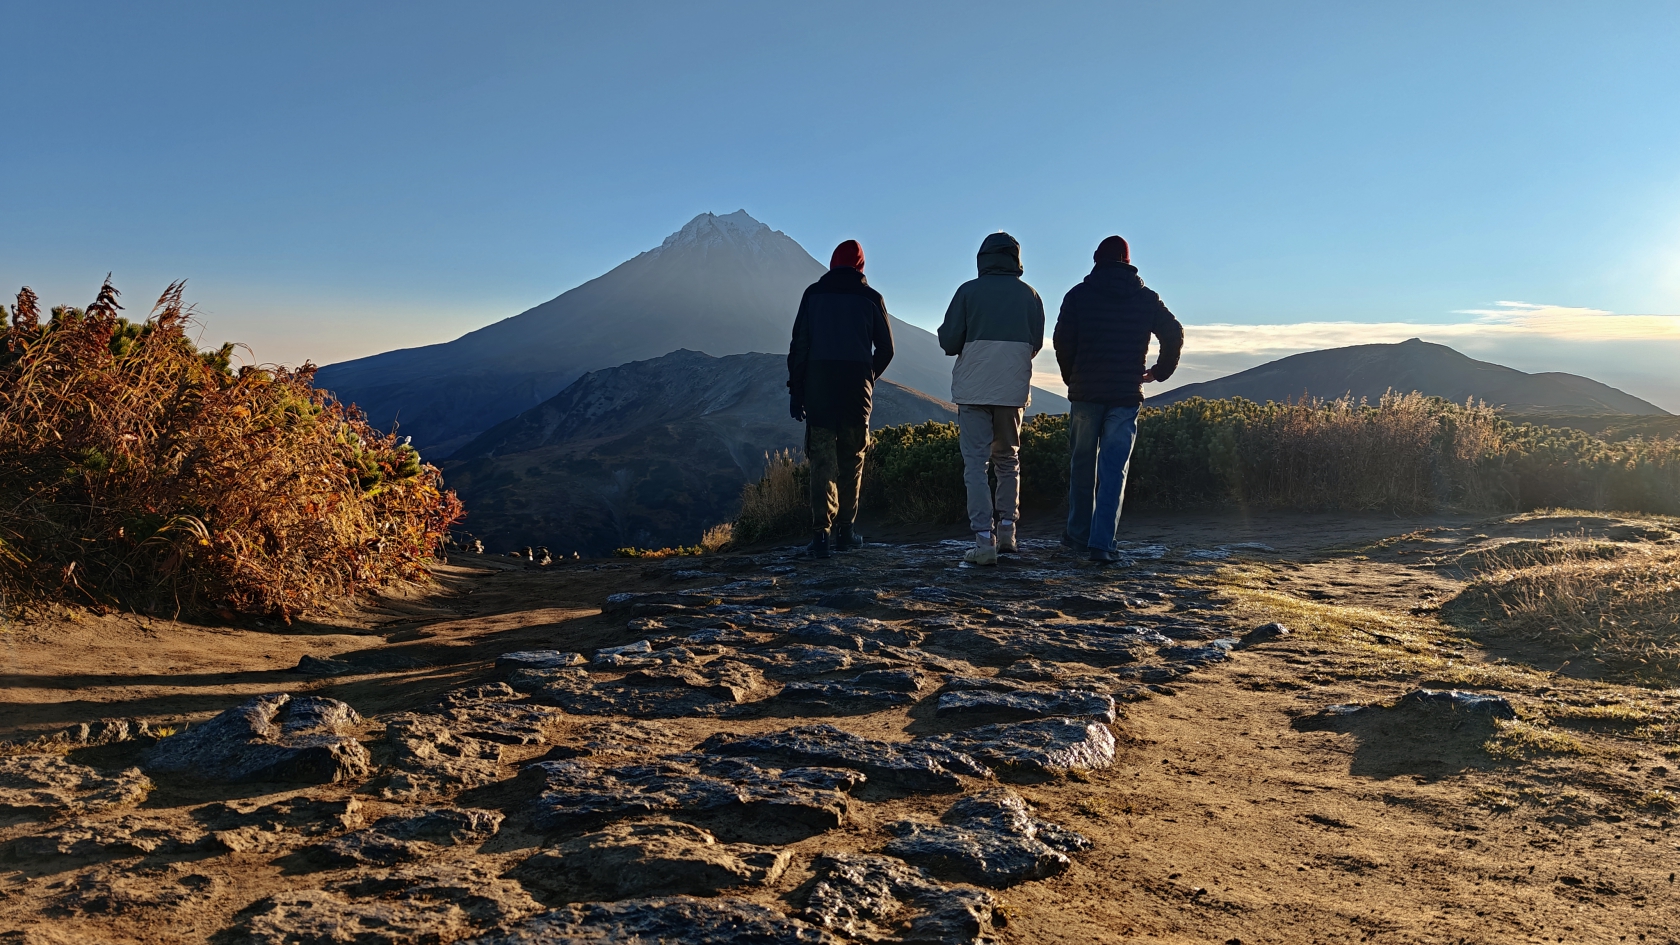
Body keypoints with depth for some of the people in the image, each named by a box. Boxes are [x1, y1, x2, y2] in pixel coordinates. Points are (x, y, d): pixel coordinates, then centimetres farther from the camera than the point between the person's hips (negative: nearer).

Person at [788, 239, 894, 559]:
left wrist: (795, 389, 3)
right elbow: (885, 349, 7)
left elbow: (799, 345, 0)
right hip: (856, 386, 0)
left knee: (822, 458, 1)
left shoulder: (813, 294, 5)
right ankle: (846, 530, 13)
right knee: (851, 460, 11)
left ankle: (821, 531, -9)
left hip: (818, 385, 0)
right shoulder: (871, 298, 4)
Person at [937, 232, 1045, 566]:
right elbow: (1036, 343, 10)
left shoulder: (968, 291, -4)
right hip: (1014, 389, 3)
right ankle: (1006, 529, 15)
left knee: (976, 463, -2)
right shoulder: (1029, 295, 4)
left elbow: (948, 341, -4)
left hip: (974, 390, -3)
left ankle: (984, 540, -10)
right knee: (1008, 459, 19)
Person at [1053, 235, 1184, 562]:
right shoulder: (1147, 298, 6)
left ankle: (1079, 534, 21)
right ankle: (1101, 543, -7)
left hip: (1085, 392, 0)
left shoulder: (1078, 295, 1)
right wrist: (1160, 372, 18)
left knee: (1082, 464, 13)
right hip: (1127, 395, 0)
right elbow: (1174, 334, 5)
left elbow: (1063, 341, -4)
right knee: (1114, 468, 0)